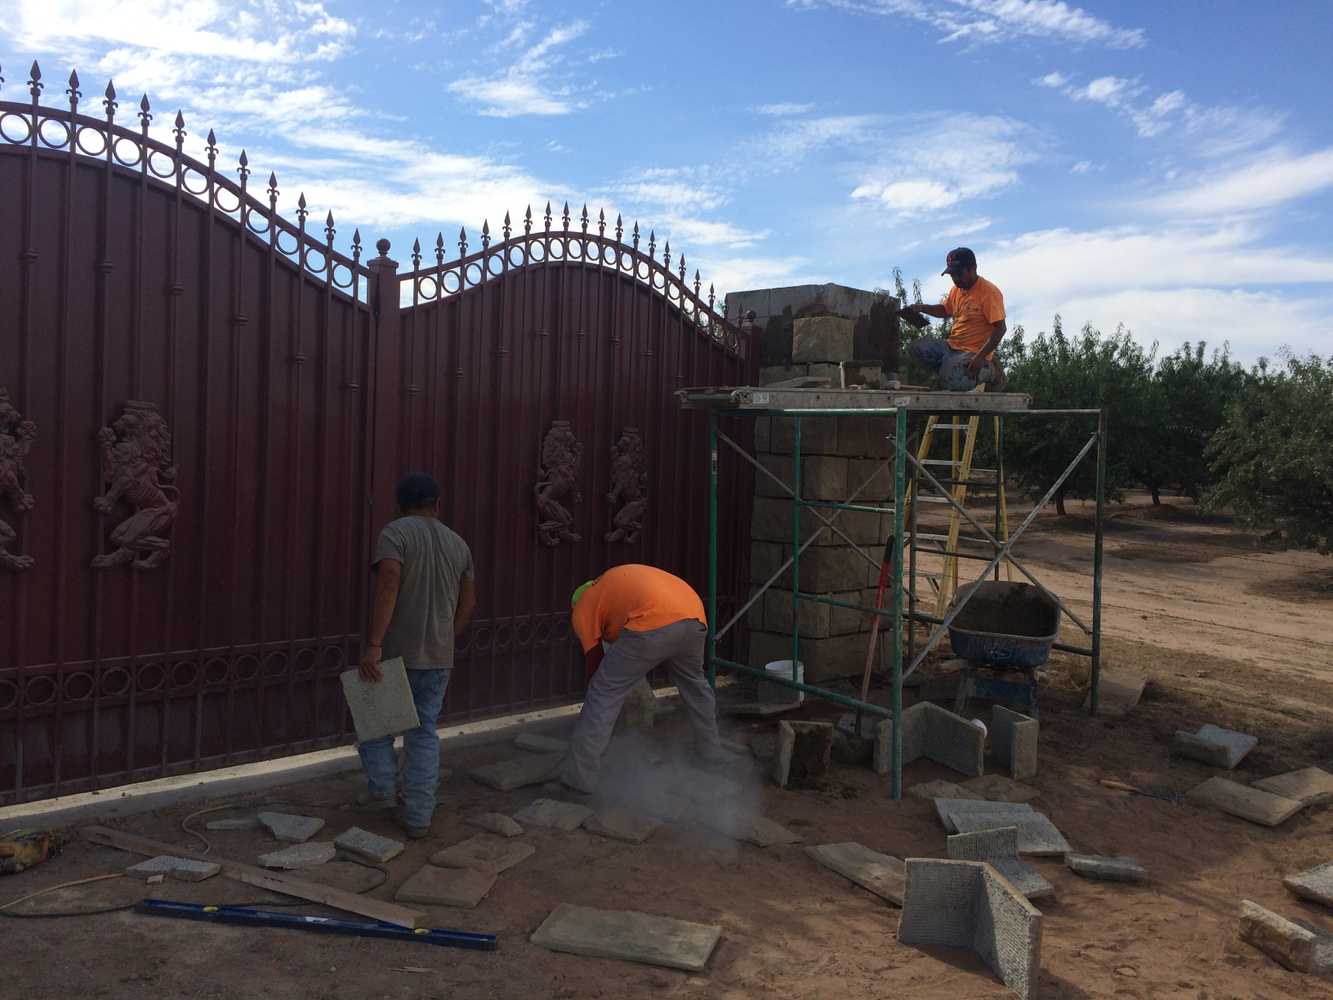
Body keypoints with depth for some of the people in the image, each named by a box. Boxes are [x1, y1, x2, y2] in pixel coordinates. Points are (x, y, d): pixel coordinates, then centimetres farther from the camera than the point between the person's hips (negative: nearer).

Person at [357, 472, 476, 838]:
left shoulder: (395, 533, -7)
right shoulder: (458, 543, 10)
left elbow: (387, 585, -21)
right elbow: (468, 603, 12)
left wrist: (373, 643, -23)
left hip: (394, 652, -4)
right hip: (438, 656, 4)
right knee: (424, 733, 11)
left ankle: (382, 787, 20)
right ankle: (418, 817, 11)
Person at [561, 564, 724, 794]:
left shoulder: (582, 610, 21)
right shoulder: (614, 581, 39)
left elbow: (595, 665, 23)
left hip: (654, 624, -6)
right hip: (694, 617, 7)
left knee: (604, 693, 7)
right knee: (694, 682, 33)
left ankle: (579, 776, 7)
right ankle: (712, 750, 47)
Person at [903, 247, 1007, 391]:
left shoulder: (989, 293, -16)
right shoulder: (956, 289, 9)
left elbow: (1000, 329, -19)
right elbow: (945, 311, 29)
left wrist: (980, 357, -28)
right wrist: (921, 308, 9)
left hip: (973, 352, -7)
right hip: (951, 345, 7)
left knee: (950, 380, -30)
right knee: (915, 348, -8)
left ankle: (988, 370, -2)